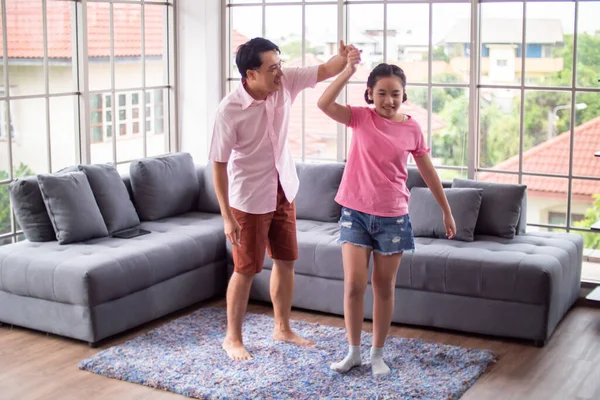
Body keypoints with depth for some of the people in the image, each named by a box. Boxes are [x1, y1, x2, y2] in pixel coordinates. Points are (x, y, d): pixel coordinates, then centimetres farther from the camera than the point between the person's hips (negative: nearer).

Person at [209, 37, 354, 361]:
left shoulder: (285, 83, -9)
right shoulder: (229, 110, -24)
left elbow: (324, 71, -4)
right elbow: (218, 164, -19)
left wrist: (344, 58, -29)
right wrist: (227, 217, -18)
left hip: (283, 192, 6)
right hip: (250, 200, -6)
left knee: (286, 261, 15)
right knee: (246, 270, 4)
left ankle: (282, 329, 32)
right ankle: (232, 338, 21)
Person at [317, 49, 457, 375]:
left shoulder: (411, 129, 0)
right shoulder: (361, 118, -3)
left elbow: (428, 172, 10)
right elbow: (324, 103, -21)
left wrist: (446, 211, 15)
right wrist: (348, 70, -29)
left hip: (393, 218, 1)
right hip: (355, 213, -1)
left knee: (384, 288, 9)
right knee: (354, 285, -3)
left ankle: (377, 354, 24)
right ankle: (353, 351, 17)